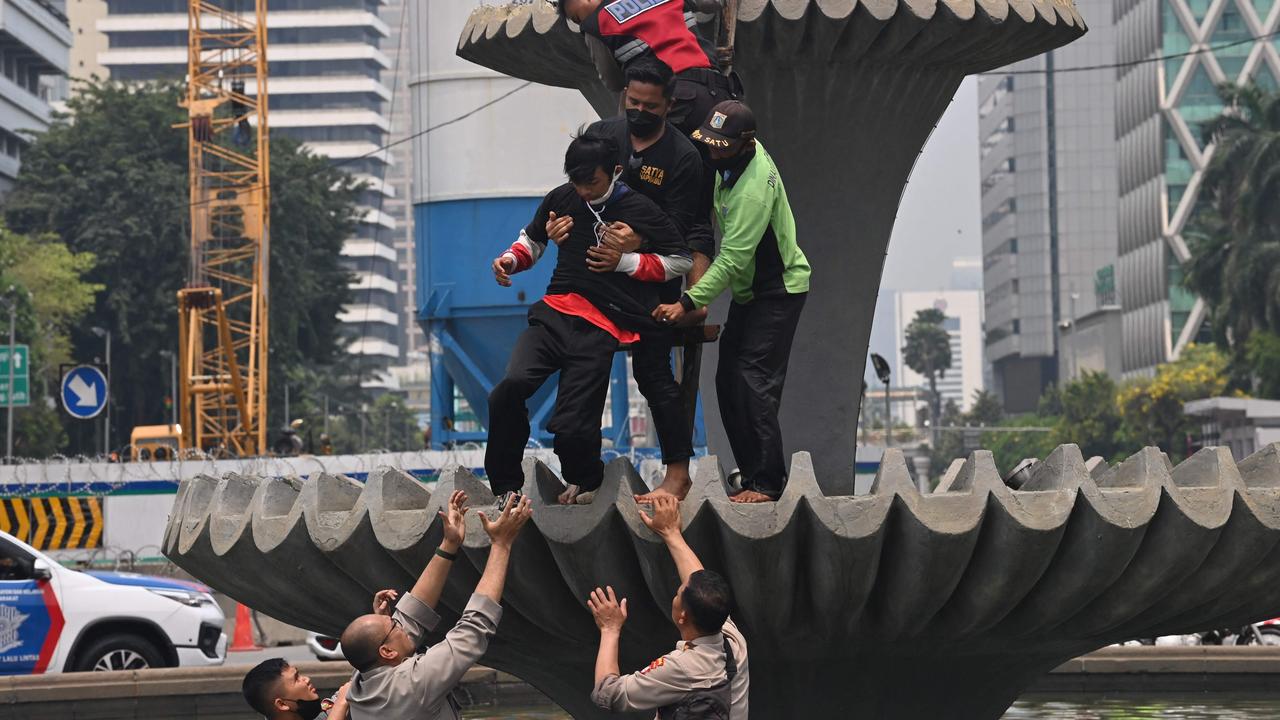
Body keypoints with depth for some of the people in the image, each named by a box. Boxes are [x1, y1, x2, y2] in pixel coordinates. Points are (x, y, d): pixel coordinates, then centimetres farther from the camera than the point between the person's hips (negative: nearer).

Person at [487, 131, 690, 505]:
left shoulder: (641, 211, 0)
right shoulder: (562, 199, 10)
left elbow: (682, 261, 8)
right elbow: (533, 239, 28)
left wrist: (625, 262, -5)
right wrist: (511, 260, 4)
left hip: (601, 328, -3)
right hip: (555, 311, 3)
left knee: (572, 427, -11)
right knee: (512, 385, -25)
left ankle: (584, 481, 26)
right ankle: (505, 485, -7)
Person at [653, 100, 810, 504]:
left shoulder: (754, 187, -29)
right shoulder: (736, 157, -2)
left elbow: (733, 259, -31)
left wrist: (688, 303, -34)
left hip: (779, 290, -10)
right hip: (748, 289, 10)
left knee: (755, 382, -16)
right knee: (729, 379, 7)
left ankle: (767, 483, -15)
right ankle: (751, 469, 14)